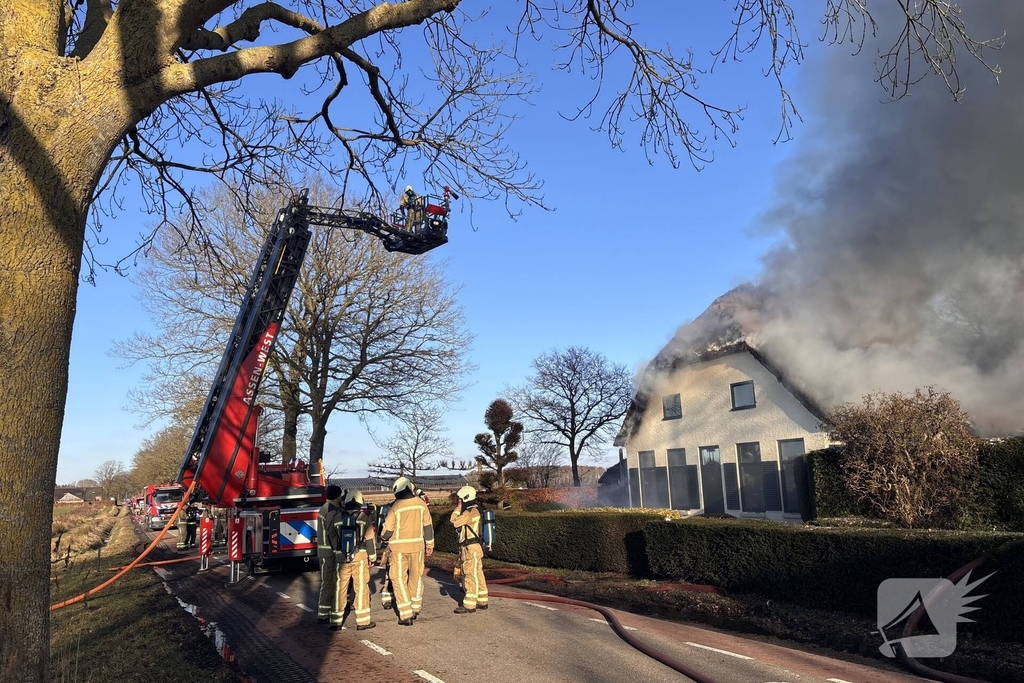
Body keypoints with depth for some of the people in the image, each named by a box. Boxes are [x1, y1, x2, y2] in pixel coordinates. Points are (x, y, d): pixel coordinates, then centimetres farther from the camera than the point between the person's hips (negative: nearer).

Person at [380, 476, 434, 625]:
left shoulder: (395, 507, -15)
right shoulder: (421, 504, -3)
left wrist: (383, 537, 15)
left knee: (398, 579, 6)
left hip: (399, 547, -4)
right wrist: (430, 543, 17)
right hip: (417, 545, 4)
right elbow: (427, 525, 5)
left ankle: (406, 614, 2)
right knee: (416, 576, 18)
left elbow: (388, 530, -8)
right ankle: (415, 608, 30)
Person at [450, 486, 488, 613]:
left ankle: (469, 605, -1)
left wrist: (459, 507, -12)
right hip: (472, 548, 10)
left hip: (471, 549, -10)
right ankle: (482, 602, 21)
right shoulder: (472, 510, 15)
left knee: (471, 576, -5)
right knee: (478, 575, 14)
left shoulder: (472, 511, -18)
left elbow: (454, 521, -22)